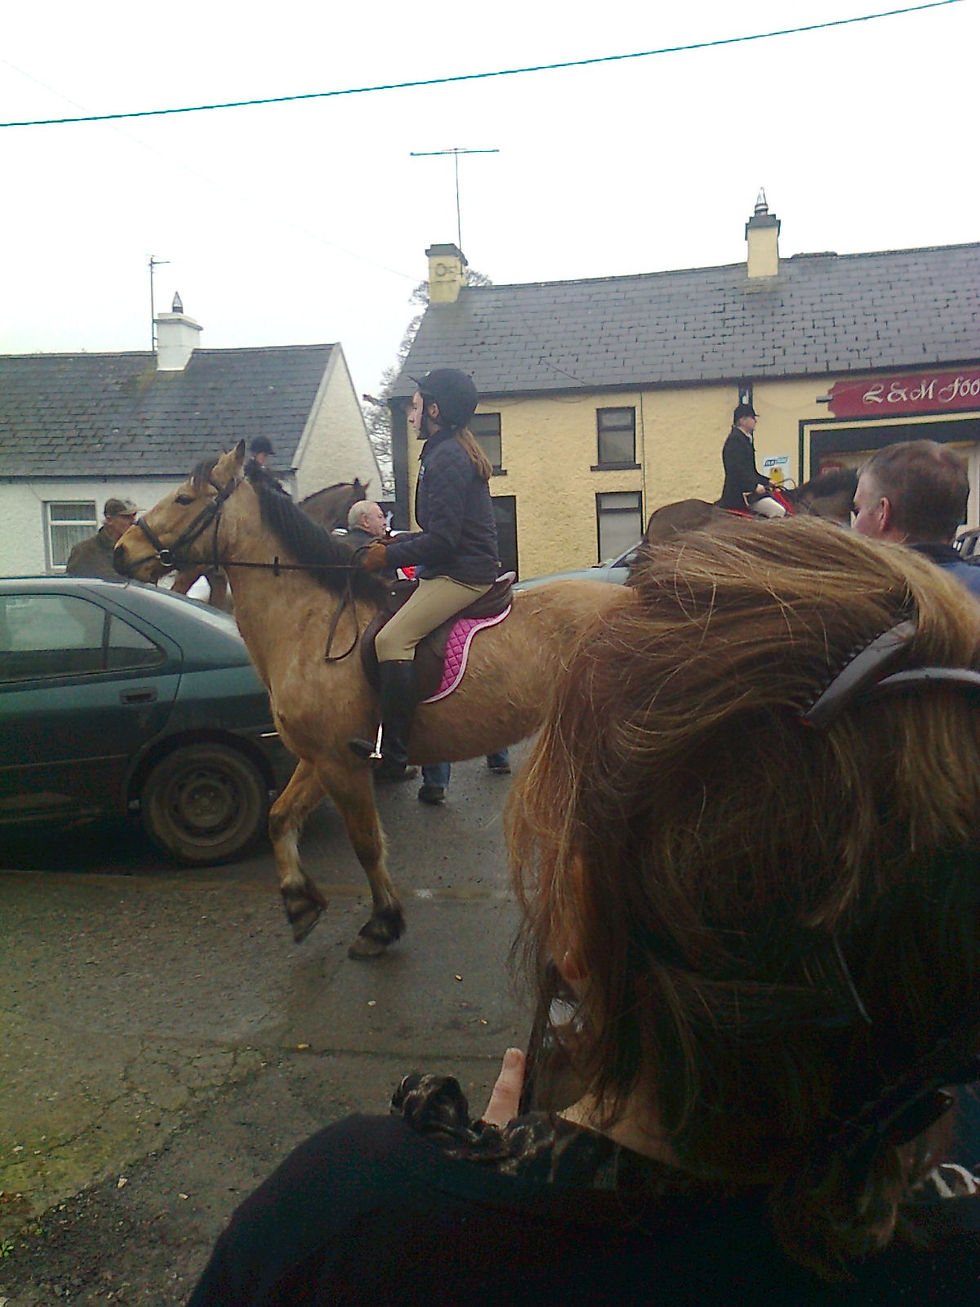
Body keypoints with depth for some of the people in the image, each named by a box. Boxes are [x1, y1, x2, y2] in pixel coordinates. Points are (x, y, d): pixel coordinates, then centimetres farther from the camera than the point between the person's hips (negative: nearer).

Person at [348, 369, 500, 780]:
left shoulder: (446, 458, -14)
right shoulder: (454, 453, 19)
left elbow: (442, 539, -21)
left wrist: (389, 557, -11)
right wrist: (396, 542, 14)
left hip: (460, 574, -12)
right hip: (467, 566, 12)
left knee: (392, 639, -24)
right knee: (382, 619, 15)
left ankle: (394, 756, -24)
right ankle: (386, 736, 18)